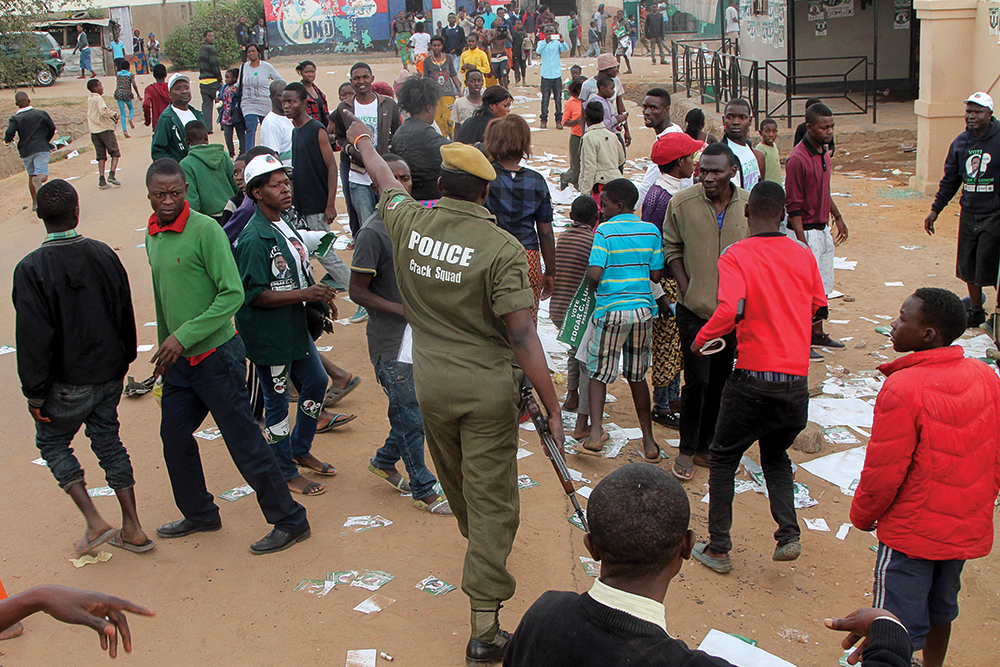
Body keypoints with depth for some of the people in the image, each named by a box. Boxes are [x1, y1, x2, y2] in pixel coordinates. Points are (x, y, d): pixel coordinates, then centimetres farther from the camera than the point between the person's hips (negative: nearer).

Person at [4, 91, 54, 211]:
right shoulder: (42, 113, 1)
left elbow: (10, 133, -17)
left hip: (25, 151, 1)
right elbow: (52, 128, 3)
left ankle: (35, 203, 18)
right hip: (41, 149, -1)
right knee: (42, 175, -7)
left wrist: (7, 140, 7)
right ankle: (38, 179, -45)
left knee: (31, 175, 15)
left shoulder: (15, 118, -3)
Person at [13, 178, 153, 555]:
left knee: (51, 442, 16)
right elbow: (126, 315, 7)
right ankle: (132, 529, 19)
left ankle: (94, 522, 6)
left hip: (69, 383, -5)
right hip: (110, 374, 5)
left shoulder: (31, 269, -17)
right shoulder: (104, 255, -2)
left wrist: (35, 393, -7)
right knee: (108, 441, 17)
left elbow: (34, 338, -16)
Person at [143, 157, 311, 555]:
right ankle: (199, 514, 36)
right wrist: (164, 348, 23)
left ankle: (289, 522, 10)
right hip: (178, 360, 8)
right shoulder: (153, 235, 8)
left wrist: (184, 335, -23)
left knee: (244, 441, -2)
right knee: (174, 437, 17)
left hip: (215, 355, -8)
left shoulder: (205, 231, -16)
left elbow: (232, 294, -20)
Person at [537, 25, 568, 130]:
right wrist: (546, 42, -33)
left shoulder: (557, 43, 6)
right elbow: (538, 51, -16)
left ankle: (559, 120, 9)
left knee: (558, 99, 2)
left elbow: (566, 49, -12)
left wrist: (562, 41, -33)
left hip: (557, 75, 1)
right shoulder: (541, 43, 5)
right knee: (545, 99, -1)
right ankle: (544, 120, 6)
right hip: (546, 75, -1)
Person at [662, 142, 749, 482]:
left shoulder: (751, 205, -3)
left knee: (721, 381, 11)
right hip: (695, 310, -2)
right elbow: (672, 249, 4)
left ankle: (706, 444, 27)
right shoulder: (681, 203, -6)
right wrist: (686, 290, -5)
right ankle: (687, 450, 13)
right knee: (697, 380, -3)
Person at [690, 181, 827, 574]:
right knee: (775, 455, 26)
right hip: (797, 380, 4)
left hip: (754, 379, -4)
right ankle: (789, 535, 9)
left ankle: (718, 549, 17)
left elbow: (729, 310, -24)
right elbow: (819, 309, 16)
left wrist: (700, 341, -8)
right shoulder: (804, 256, 6)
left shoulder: (736, 256, -9)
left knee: (724, 457, 15)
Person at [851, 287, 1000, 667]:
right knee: (940, 611, 26)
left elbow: (883, 473, -20)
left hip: (911, 535, -7)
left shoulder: (902, 389, -26)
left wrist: (861, 515, -1)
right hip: (968, 528, 7)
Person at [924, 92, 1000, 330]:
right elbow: (950, 179, 15)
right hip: (969, 213, 5)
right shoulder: (961, 142, 6)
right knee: (968, 266, 12)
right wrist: (936, 209, 15)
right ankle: (976, 310, 29)